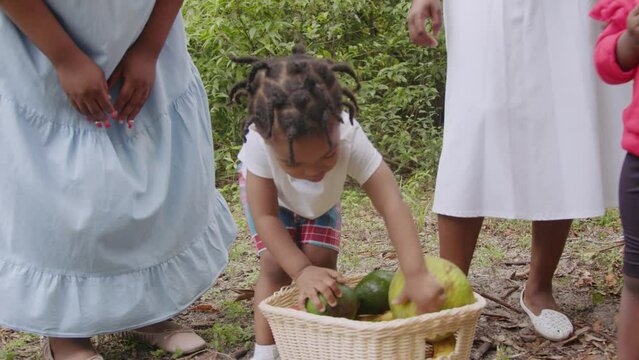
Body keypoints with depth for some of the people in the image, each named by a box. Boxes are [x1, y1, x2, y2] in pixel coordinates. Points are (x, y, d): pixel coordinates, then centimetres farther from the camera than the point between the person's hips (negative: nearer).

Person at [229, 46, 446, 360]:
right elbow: (265, 217, -36)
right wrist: (301, 270, -47)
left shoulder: (349, 138, -44)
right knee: (276, 265, -13)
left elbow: (392, 204, -48)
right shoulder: (259, 143, -45)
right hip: (267, 190, -1)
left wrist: (416, 275, -58)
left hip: (322, 198, 1)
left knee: (322, 260, -10)